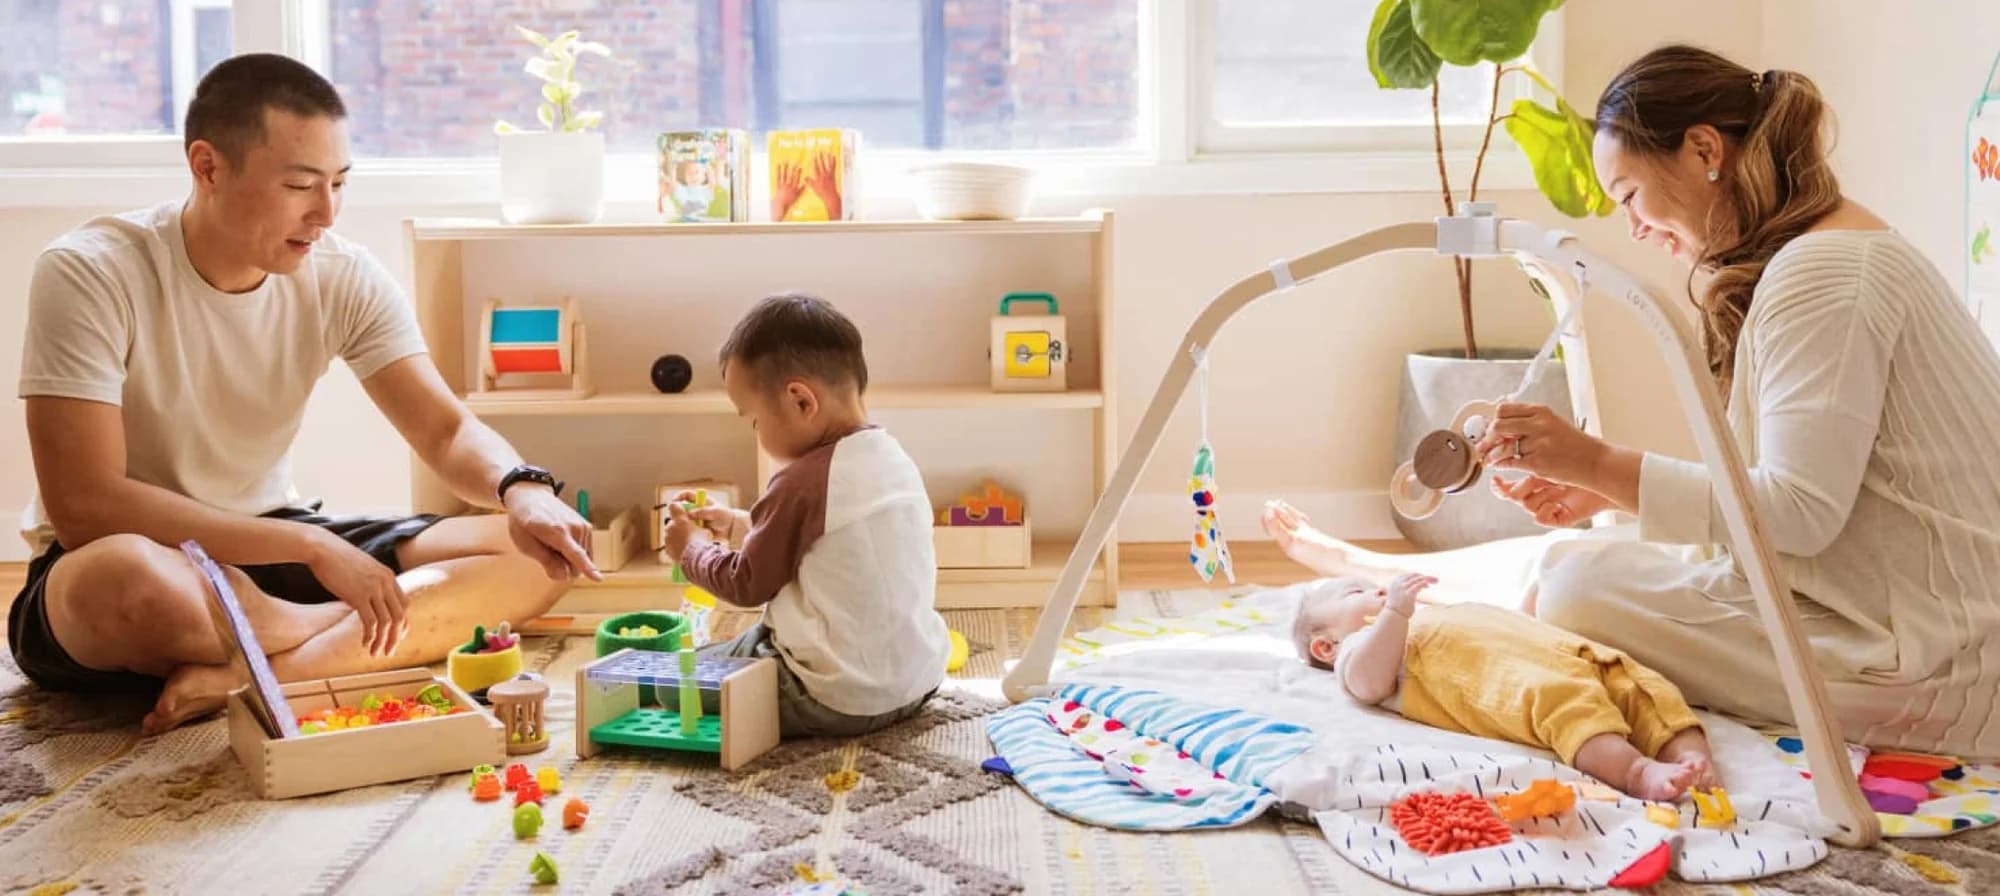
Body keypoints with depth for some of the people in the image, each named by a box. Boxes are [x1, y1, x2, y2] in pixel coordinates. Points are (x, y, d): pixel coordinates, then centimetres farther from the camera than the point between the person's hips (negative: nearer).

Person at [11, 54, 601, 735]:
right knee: (123, 578, -42)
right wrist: (311, 545, -29)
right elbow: (83, 507, -25)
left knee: (532, 553, -13)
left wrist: (522, 490, -32)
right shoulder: (89, 274, -20)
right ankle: (358, 642, -14)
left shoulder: (342, 276, -7)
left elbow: (447, 432, -8)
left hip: (268, 547, 5)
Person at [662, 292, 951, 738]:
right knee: (753, 638, 29)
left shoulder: (803, 482, -20)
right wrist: (742, 524, 22)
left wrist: (690, 546, 10)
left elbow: (746, 585, -7)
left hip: (840, 702, -9)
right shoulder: (895, 458, 4)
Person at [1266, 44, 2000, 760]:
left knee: (1580, 584, -14)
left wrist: (1601, 464, -21)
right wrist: (1607, 488, 4)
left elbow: (1800, 509, -24)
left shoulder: (1823, 268, -19)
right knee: (1564, 559, 5)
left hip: (1937, 658, -10)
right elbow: (1795, 491, 12)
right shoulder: (1835, 252, 13)